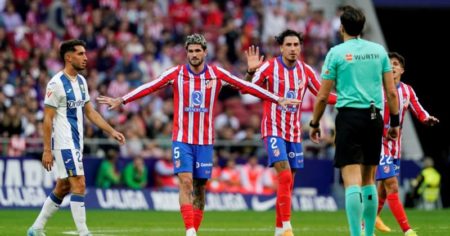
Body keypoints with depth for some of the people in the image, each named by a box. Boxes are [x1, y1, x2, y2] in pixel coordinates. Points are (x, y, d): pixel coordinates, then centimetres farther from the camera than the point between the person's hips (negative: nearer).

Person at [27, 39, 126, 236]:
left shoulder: (81, 81, 12)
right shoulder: (56, 83, -14)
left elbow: (90, 112, 19)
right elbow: (47, 119, -14)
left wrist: (112, 131, 12)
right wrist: (47, 150, -17)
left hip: (76, 143, 9)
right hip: (64, 144, -9)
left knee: (63, 188, 13)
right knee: (79, 185, -12)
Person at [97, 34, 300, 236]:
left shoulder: (216, 74, -1)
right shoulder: (176, 74, -4)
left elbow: (246, 86, -1)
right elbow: (149, 87, -8)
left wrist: (278, 100, -2)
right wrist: (120, 101, -14)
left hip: (205, 141, 2)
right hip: (182, 139, -2)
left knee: (200, 187, 5)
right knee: (186, 182, -15)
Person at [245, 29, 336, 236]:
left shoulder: (305, 71, 3)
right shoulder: (269, 67, -9)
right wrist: (251, 72, -33)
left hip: (294, 133, 5)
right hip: (274, 130, -5)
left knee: (287, 183, 8)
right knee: (285, 175, -20)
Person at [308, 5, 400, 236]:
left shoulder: (336, 52, -1)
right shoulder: (379, 50, 9)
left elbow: (322, 96, -1)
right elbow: (392, 92, 8)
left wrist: (314, 124, 12)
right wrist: (394, 122, 16)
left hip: (349, 115, -4)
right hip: (374, 117, 4)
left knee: (352, 180, -9)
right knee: (368, 180, 14)